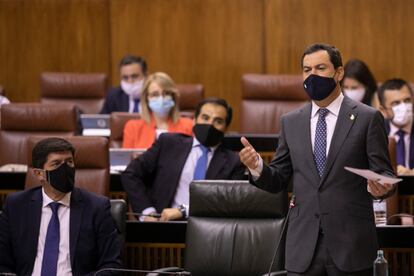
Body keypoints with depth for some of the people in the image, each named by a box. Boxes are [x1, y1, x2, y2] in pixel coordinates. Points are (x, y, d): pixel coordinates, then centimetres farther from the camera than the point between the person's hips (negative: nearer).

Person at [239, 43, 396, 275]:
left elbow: (384, 173, 0)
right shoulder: (291, 122, 11)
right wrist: (257, 167, -9)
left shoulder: (367, 118, 0)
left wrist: (381, 187, -23)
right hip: (304, 246, 3)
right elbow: (278, 181, 12)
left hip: (351, 246, -3)